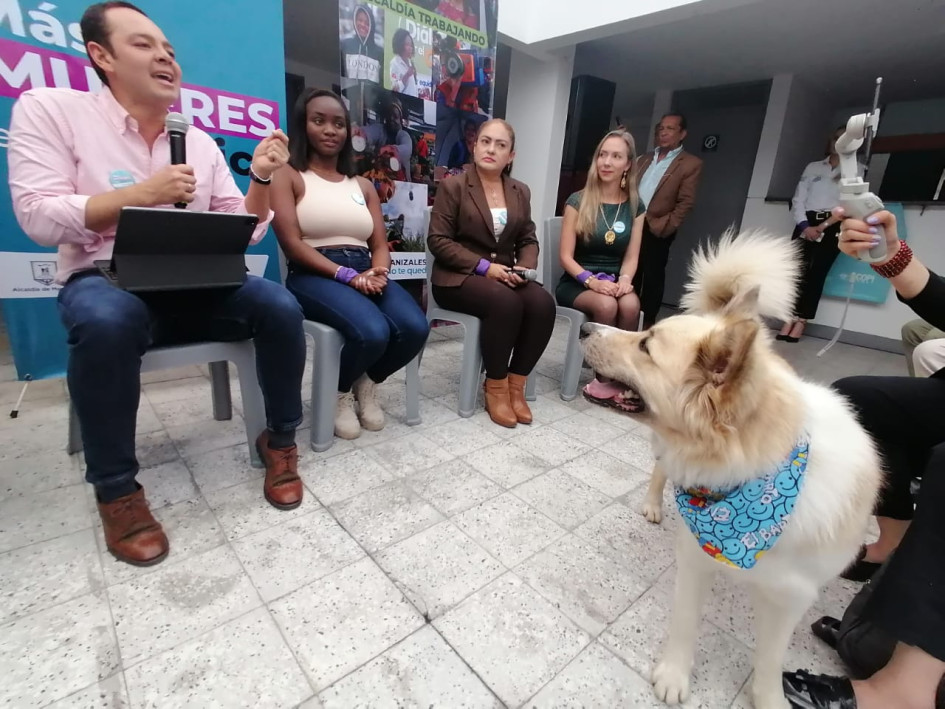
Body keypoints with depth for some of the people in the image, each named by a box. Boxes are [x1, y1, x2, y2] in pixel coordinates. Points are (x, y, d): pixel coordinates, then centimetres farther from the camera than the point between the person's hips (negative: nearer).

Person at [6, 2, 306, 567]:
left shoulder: (201, 142, 10)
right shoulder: (49, 109, 2)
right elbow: (38, 218, -8)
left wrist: (261, 179, -9)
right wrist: (140, 194, -17)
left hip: (193, 285, 3)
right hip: (103, 281, -2)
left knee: (280, 306, -24)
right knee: (109, 321, -39)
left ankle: (280, 440, -5)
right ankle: (115, 486, -15)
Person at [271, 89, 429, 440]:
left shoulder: (363, 185, 22)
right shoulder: (287, 176, 7)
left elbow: (380, 244, 12)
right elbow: (292, 244, -6)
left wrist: (378, 272, -11)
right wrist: (345, 274, -18)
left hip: (366, 275, 5)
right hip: (313, 276, -4)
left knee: (415, 328, -25)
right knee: (372, 333, -34)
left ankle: (366, 383, 7)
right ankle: (340, 391, 2)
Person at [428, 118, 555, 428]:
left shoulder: (520, 192, 15)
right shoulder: (453, 186, -1)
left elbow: (528, 240, 14)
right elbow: (438, 240, -9)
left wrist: (523, 268, -10)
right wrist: (483, 266, -18)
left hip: (504, 275, 5)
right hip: (458, 277, -4)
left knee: (543, 303, -25)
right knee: (506, 302, -34)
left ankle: (516, 383, -10)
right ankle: (495, 386, -15)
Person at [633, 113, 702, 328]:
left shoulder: (691, 164, -1)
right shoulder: (645, 159, 16)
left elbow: (685, 203, -8)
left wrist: (661, 228, -15)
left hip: (655, 232, -5)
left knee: (652, 277, 2)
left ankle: (648, 321, 13)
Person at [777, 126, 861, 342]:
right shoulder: (813, 167, 19)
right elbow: (798, 199, 8)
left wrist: (823, 226, -13)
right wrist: (804, 225, -8)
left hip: (832, 226, -2)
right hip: (806, 223, 2)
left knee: (816, 272, -12)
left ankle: (801, 322, -15)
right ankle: (790, 320, -12)